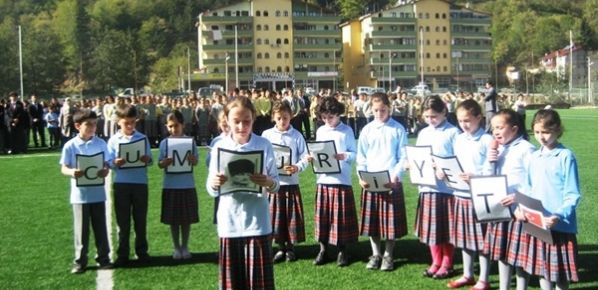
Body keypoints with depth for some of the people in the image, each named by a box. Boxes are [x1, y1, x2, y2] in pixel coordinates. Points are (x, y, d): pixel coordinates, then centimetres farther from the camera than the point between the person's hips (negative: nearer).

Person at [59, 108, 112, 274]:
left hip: (98, 193, 2)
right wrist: (72, 172, -26)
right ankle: (80, 261, 14)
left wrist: (105, 171, -18)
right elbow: (64, 168, -4)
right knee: (81, 229, 4)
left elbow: (106, 164, 6)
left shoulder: (100, 143, 1)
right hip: (80, 195, -2)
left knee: (100, 228, 10)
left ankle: (103, 258, 21)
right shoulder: (70, 146, -5)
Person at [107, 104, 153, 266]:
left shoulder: (142, 138, 3)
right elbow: (109, 162, -1)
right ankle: (122, 254, 16)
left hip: (140, 183, 1)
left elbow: (149, 159, 2)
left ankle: (142, 252, 21)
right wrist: (115, 163, -23)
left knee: (140, 220, 9)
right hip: (121, 184, 0)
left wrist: (147, 160, -20)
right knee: (123, 221, 7)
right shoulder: (114, 140, 1)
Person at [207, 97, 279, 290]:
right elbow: (211, 191, 1)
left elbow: (276, 184, -1)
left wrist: (269, 183, -23)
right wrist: (214, 184, -22)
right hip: (229, 223, 1)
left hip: (257, 222, -1)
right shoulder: (219, 147, 0)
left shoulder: (264, 145, -3)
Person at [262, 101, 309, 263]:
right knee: (276, 218, 7)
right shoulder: (267, 135, 1)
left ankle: (290, 248, 21)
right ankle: (281, 248, 22)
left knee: (292, 217, 6)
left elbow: (304, 158, -3)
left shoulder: (297, 135, -1)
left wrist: (297, 167, -22)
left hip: (291, 183, -1)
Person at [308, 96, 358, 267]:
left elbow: (354, 153, -2)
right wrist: (312, 158, -7)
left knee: (341, 216, 2)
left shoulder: (346, 131, -2)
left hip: (342, 180, -4)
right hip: (323, 179, 4)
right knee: (323, 215, 7)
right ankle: (323, 249, 19)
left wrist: (344, 156, -21)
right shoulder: (320, 131, 10)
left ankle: (342, 251, 14)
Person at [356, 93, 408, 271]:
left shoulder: (398, 129, -1)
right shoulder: (367, 130, 5)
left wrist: (395, 176, -16)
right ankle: (375, 254, 22)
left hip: (392, 182, -2)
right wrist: (362, 176, -8)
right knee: (371, 221, 8)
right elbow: (361, 157, 6)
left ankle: (388, 255, 17)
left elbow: (403, 157, -2)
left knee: (391, 221, 3)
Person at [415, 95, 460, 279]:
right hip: (427, 186, 5)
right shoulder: (423, 133, 10)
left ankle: (447, 264, 18)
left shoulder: (453, 133, -8)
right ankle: (436, 262, 25)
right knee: (431, 227, 12)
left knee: (447, 228, 5)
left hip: (447, 187, -5)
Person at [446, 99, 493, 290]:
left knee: (482, 239, 4)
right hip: (461, 193, 7)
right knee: (464, 238, 16)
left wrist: (475, 177, -28)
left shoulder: (487, 140, -11)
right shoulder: (459, 140, 10)